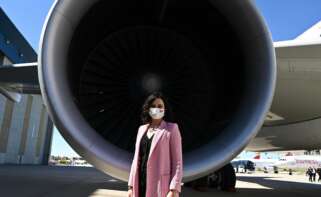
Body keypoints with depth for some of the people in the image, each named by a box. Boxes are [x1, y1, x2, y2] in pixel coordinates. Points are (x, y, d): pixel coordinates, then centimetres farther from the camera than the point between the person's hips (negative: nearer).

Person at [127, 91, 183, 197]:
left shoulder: (172, 129, -2)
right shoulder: (142, 129, 13)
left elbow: (177, 161, -6)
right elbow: (136, 159, 14)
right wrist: (131, 186, 11)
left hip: (160, 186, -5)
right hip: (141, 185, 5)